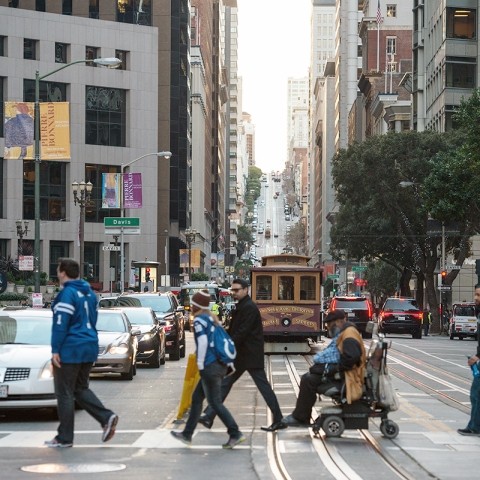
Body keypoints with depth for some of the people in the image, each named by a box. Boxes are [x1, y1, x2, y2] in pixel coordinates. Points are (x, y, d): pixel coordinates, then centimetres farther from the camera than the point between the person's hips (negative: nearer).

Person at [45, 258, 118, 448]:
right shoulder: (89, 293, 12)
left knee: (65, 393, 0)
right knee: (81, 389, 18)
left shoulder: (67, 294, -14)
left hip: (69, 350, -8)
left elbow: (60, 324, -19)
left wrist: (55, 350, -17)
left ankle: (64, 438, 3)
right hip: (89, 347, 8)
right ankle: (107, 417, 1)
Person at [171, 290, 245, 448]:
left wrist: (200, 364, -14)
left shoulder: (199, 320, -10)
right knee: (196, 398, 16)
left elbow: (203, 341, -21)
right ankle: (187, 434, 22)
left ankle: (235, 434, -5)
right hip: (220, 365, 9)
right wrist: (229, 362, 20)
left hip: (210, 367, -9)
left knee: (215, 402, -4)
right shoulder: (211, 319, 16)